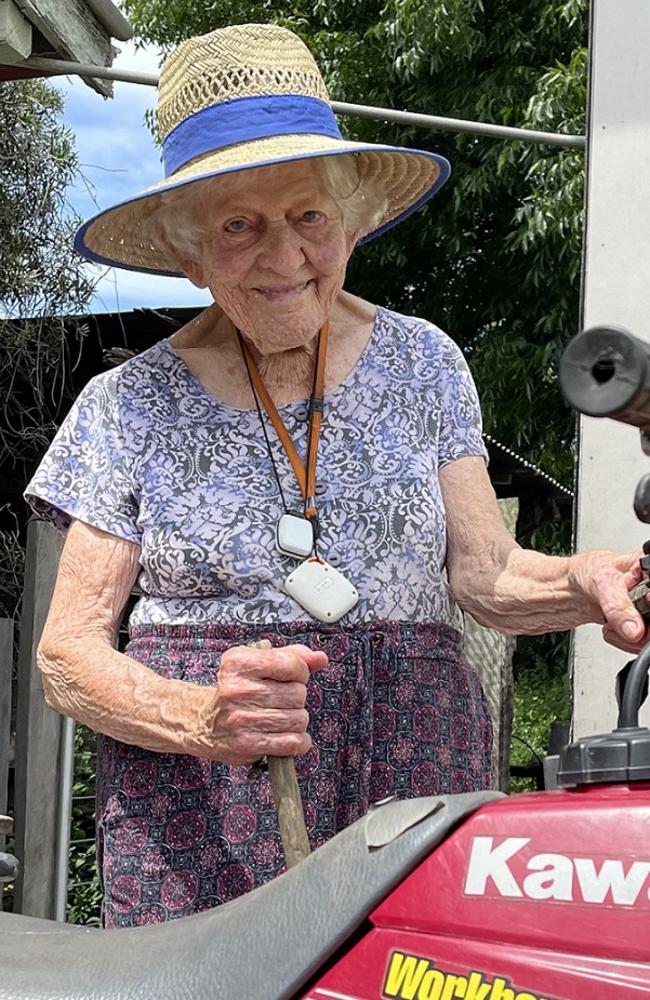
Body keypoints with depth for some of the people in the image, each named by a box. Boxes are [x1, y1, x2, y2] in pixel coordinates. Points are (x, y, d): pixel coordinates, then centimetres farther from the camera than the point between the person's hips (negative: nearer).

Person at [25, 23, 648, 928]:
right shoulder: (132, 405, 4)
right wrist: (201, 718, -17)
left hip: (411, 774, 2)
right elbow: (67, 654, 2)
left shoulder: (420, 362, 10)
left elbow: (484, 572, 7)